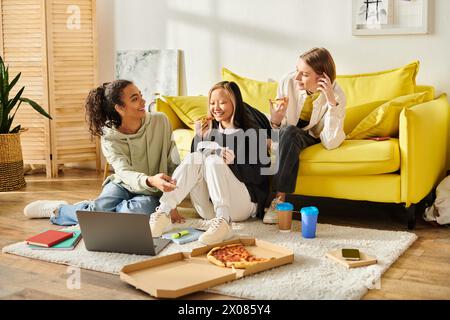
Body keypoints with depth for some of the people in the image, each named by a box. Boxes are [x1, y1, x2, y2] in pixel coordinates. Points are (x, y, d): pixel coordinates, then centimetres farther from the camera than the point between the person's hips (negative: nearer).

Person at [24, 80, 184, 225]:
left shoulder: (160, 121, -14)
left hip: (151, 195, 1)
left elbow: (172, 164, -11)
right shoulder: (110, 138, -15)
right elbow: (125, 173, -30)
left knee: (133, 212, -33)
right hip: (123, 185, 0)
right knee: (98, 210, -32)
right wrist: (150, 181, -53)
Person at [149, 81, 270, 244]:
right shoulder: (211, 129, 14)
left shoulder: (251, 133, 0)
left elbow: (259, 176, -9)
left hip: (243, 204, -4)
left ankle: (223, 222, -44)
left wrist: (234, 162, -26)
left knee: (214, 160, -26)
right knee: (194, 158, -19)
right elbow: (194, 164, 12)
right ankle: (162, 213, -33)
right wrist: (199, 138, -1)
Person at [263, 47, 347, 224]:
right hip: (287, 136, 2)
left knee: (290, 132, -33)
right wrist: (275, 120, -34)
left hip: (313, 139, -2)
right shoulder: (288, 82, -17)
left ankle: (279, 199, -31)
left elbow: (331, 143, -28)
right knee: (287, 131, -32)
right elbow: (277, 129, -9)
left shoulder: (336, 95, -21)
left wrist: (331, 102, -35)